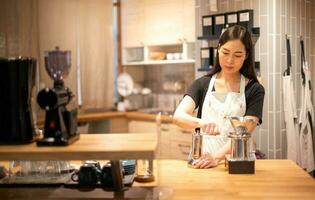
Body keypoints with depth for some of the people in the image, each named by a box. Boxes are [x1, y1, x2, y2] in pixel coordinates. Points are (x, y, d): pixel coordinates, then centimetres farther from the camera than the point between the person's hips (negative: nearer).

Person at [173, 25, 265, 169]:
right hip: (204, 160, 1)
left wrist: (217, 157, -22)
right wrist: (200, 122, -27)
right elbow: (178, 116, -7)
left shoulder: (254, 90, 3)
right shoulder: (202, 85, 7)